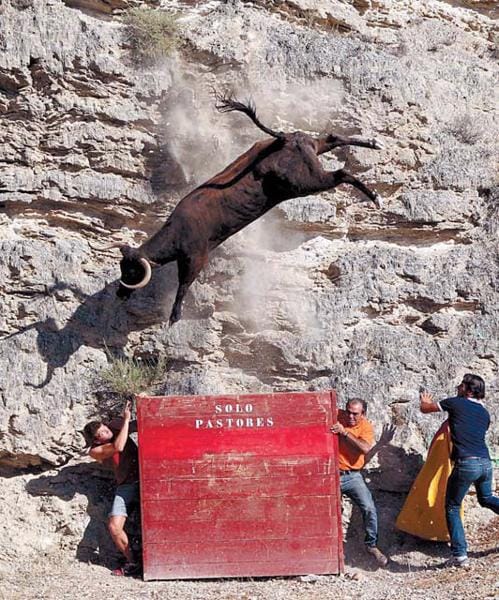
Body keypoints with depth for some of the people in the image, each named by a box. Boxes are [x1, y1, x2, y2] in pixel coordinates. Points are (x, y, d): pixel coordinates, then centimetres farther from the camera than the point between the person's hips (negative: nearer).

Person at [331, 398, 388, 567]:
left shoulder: (365, 427, -4)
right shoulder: (336, 416, -3)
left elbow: (365, 448, -24)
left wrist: (344, 432, -27)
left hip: (352, 476, 0)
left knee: (369, 508, -12)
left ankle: (371, 545, 7)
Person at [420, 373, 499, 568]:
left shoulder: (456, 403, 2)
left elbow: (424, 408, 13)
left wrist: (424, 402, 36)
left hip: (466, 464, -6)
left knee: (452, 507, 7)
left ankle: (460, 555, 1)